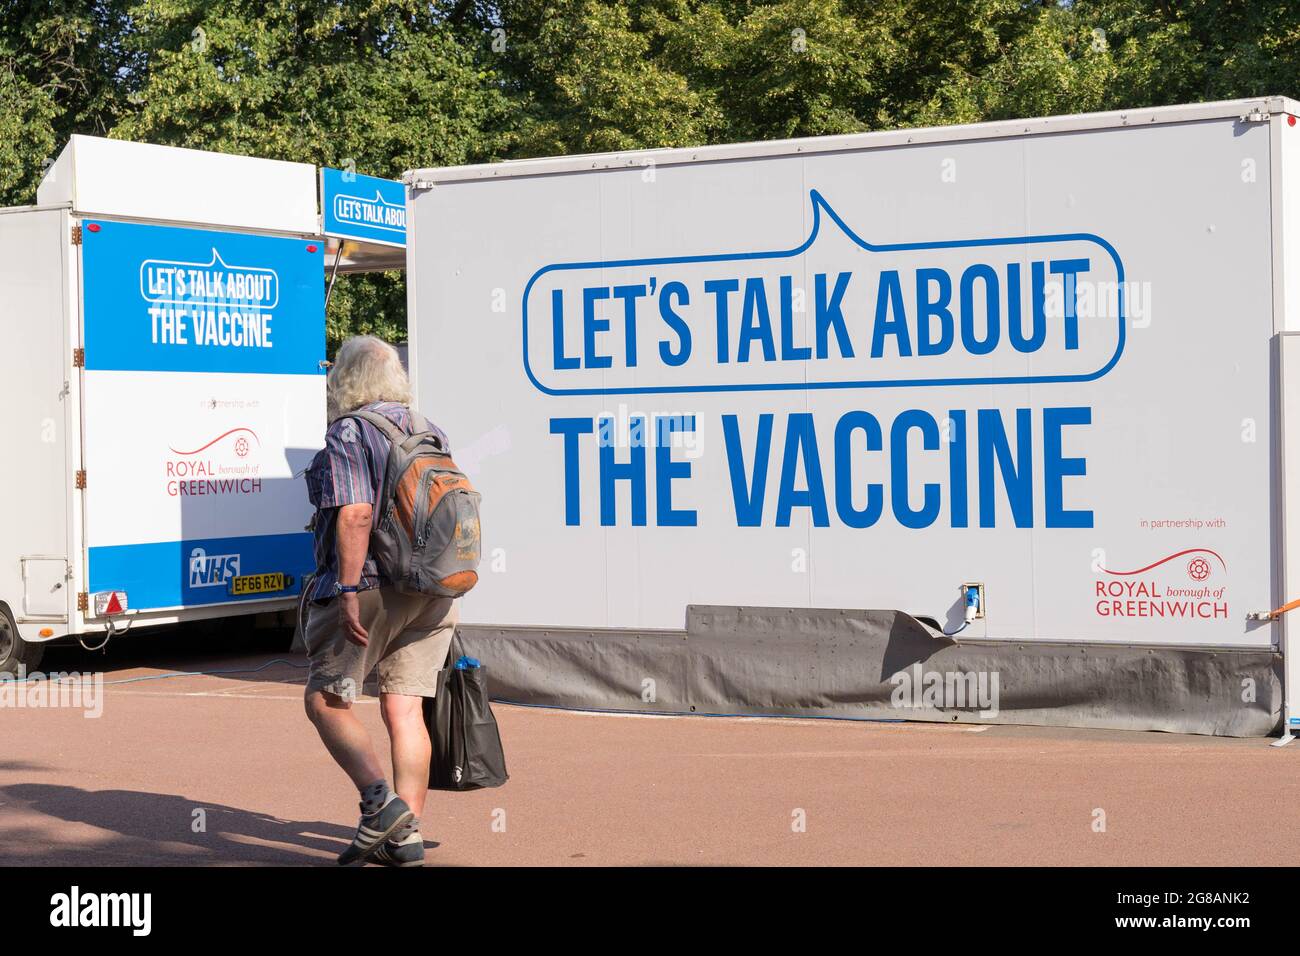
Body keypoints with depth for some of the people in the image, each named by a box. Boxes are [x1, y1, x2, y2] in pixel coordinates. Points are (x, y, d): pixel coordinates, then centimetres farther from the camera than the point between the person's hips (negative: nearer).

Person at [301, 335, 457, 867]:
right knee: (404, 709, 7)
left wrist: (348, 590, -20)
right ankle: (407, 834, 4)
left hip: (368, 587, -7)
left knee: (327, 702, 2)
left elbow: (356, 515, -18)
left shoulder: (348, 435, -7)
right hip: (431, 593, 7)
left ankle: (379, 800, -15)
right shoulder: (431, 433, 16)